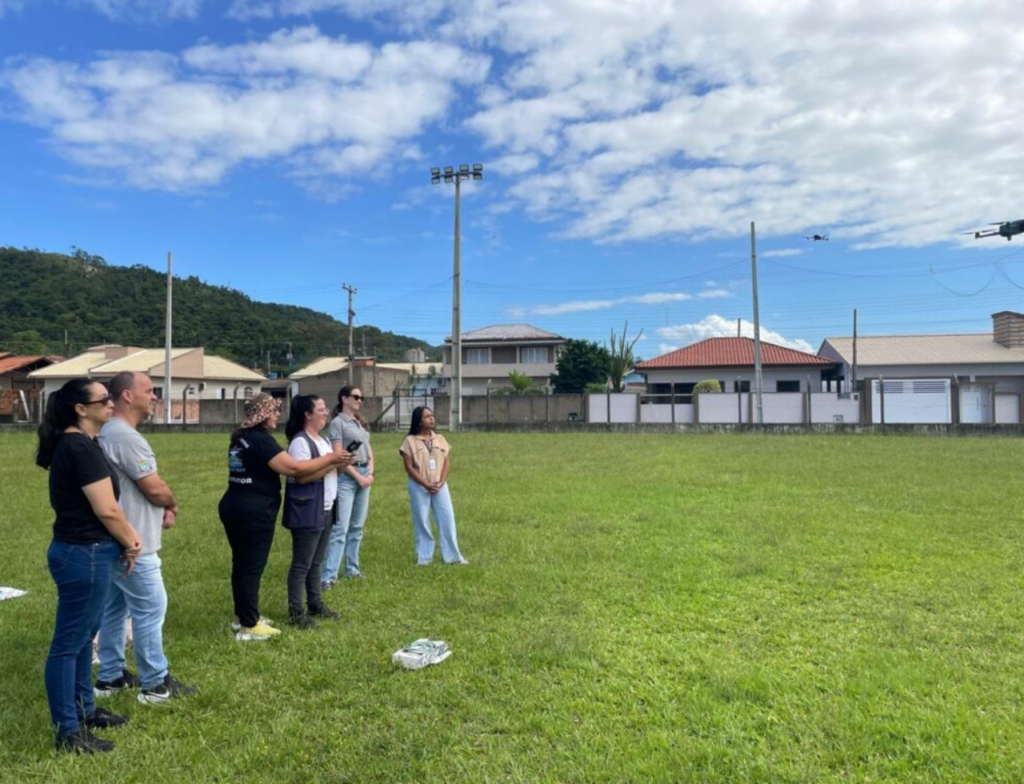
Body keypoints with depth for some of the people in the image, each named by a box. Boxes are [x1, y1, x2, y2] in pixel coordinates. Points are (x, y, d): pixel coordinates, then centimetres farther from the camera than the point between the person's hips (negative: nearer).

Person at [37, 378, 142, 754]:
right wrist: (130, 544, -4)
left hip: (82, 551, 10)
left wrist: (128, 534, 6)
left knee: (83, 636, 20)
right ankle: (67, 732, 12)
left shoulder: (72, 444, 11)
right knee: (69, 643, 1)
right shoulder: (81, 447, -21)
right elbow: (106, 510, -20)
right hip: (84, 555, -10)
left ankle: (83, 709, 35)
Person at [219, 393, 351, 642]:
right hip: (254, 511, -10)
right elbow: (294, 468, -24)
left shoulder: (240, 437, 12)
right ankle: (249, 626, 8)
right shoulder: (261, 439, -18)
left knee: (241, 562, 17)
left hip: (234, 505, 10)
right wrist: (330, 459, -17)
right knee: (252, 566, -1)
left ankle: (242, 615, 29)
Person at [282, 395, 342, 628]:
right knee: (302, 564, -1)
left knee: (316, 562, 16)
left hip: (325, 510, 9)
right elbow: (302, 476, -23)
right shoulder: (300, 442, -16)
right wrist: (331, 463, -21)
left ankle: (315, 604, 26)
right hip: (307, 512, -9)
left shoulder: (322, 440, 14)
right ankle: (295, 612, 8)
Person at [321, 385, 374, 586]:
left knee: (357, 527, 12)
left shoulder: (361, 423, 17)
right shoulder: (338, 422, -5)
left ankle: (352, 568, 21)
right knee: (340, 528, -11)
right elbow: (338, 456, -11)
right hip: (347, 477, -7)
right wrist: (358, 477, -12)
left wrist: (370, 473, 1)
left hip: (365, 475, 7)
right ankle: (329, 576, -10)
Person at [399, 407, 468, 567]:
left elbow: (445, 463, 7)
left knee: (447, 519, 2)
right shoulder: (410, 441, -5)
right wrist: (426, 484, -15)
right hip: (419, 487, -3)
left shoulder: (440, 439, 8)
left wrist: (441, 482, -9)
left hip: (439, 486, 3)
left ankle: (453, 555, 10)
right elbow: (409, 467, -8)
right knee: (421, 522, 3)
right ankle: (424, 557, 14)